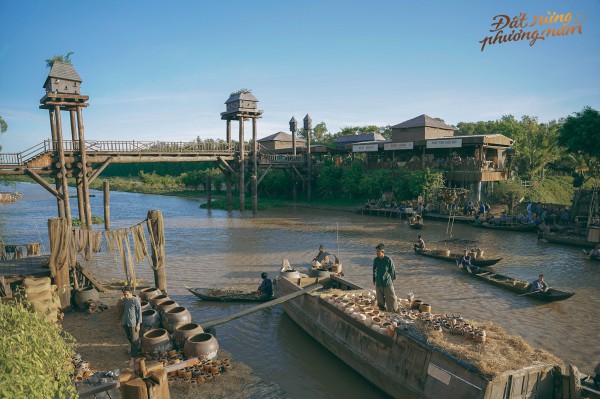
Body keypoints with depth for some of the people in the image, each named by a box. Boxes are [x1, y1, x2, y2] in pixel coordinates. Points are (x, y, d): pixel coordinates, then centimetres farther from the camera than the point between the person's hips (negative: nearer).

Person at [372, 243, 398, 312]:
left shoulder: (388, 259, -14)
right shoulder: (375, 260, -4)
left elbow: (392, 270, -2)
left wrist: (393, 279, 3)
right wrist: (374, 280, 12)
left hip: (387, 281, -3)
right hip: (378, 281, 3)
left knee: (390, 295, 4)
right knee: (380, 296, 10)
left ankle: (394, 309, 21)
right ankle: (382, 308, 28)